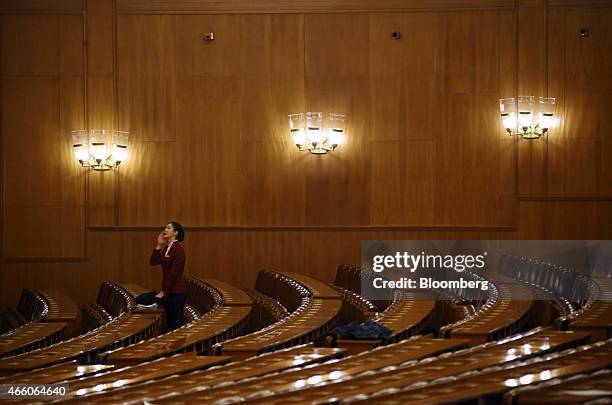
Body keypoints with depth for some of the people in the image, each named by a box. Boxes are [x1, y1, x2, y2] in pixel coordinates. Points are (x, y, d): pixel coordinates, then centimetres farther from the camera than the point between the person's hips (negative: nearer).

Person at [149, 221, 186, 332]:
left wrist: (163, 291, -16)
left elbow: (174, 272, -17)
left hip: (176, 292, -8)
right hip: (168, 291, 8)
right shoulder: (165, 248, 12)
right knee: (169, 323, 12)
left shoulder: (178, 249, -14)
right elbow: (153, 262, 6)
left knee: (177, 323, -4)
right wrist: (159, 245, 0)